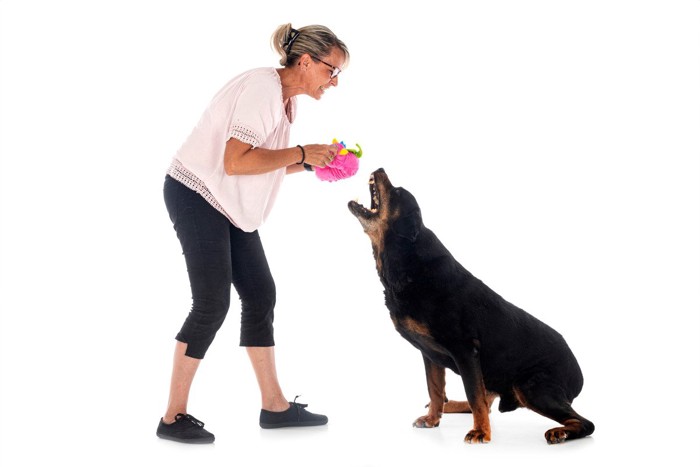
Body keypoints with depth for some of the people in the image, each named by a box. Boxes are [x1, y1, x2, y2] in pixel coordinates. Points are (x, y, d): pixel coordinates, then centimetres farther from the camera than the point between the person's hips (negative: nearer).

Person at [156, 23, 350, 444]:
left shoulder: (287, 98, 10)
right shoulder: (262, 87, -20)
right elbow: (235, 161, -28)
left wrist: (311, 162, -2)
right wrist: (300, 153, -22)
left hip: (229, 205, 10)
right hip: (197, 196, -10)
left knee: (260, 295, 6)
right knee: (212, 304, -10)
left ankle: (275, 405, 13)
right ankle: (174, 417, 1)